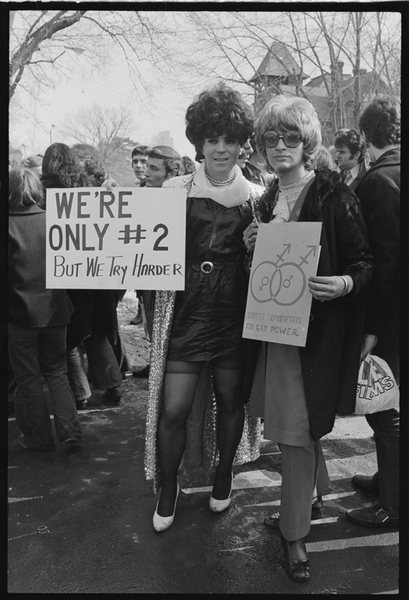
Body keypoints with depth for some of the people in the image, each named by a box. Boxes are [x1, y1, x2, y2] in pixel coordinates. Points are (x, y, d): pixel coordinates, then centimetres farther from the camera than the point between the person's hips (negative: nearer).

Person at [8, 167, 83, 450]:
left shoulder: (9, 225, -12)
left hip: (20, 312, -3)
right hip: (55, 310, 3)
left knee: (28, 378, 12)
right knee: (56, 372, 19)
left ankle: (39, 438, 22)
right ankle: (69, 429, 9)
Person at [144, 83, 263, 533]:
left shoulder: (256, 197, 5)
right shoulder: (175, 190, 2)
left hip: (235, 315, 1)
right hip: (185, 313, -1)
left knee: (230, 399, 13)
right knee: (172, 409, 0)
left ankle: (223, 478, 39)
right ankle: (167, 491, 26)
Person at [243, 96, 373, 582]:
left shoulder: (333, 195, -9)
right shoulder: (266, 201, 10)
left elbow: (365, 263, -8)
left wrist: (345, 283, -29)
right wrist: (252, 249, -4)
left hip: (317, 330, -6)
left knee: (296, 432, 0)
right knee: (297, 427, 18)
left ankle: (294, 533, 21)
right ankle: (314, 492, 46)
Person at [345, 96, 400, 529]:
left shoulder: (378, 181, -17)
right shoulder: (390, 175, 9)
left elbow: (383, 259, -22)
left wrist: (371, 328, -18)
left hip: (388, 317, -9)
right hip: (391, 315, 9)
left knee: (386, 411, 4)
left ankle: (392, 506, 20)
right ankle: (387, 478, 39)